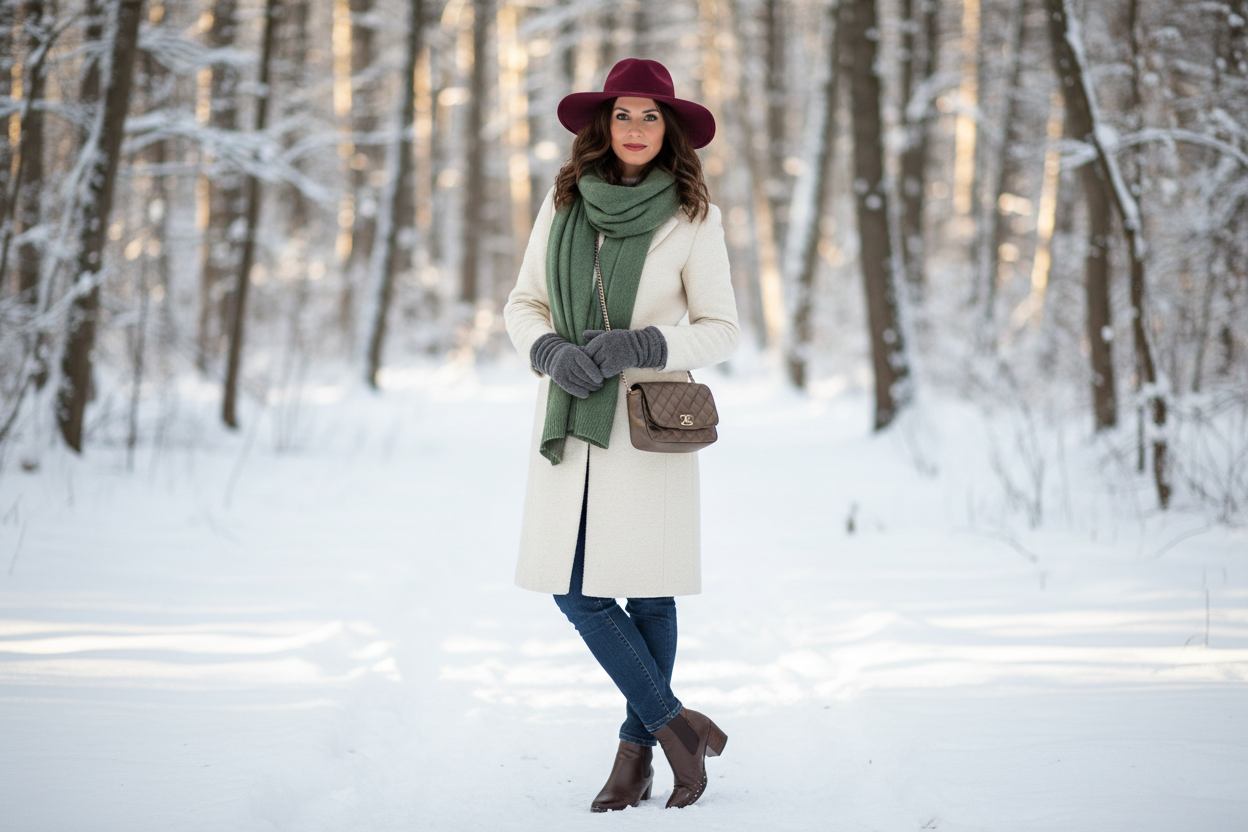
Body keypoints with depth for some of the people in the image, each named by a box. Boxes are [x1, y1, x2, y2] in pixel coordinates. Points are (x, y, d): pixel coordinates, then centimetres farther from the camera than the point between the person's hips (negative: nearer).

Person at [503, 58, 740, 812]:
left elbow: (721, 330, -2)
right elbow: (524, 304, 10)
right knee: (575, 590, -2)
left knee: (647, 590, 1)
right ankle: (680, 728, 10)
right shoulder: (563, 204, 5)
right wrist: (553, 351, -11)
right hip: (569, 419, 3)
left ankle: (637, 749, 16)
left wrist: (635, 348, -17)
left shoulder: (693, 216, -3)